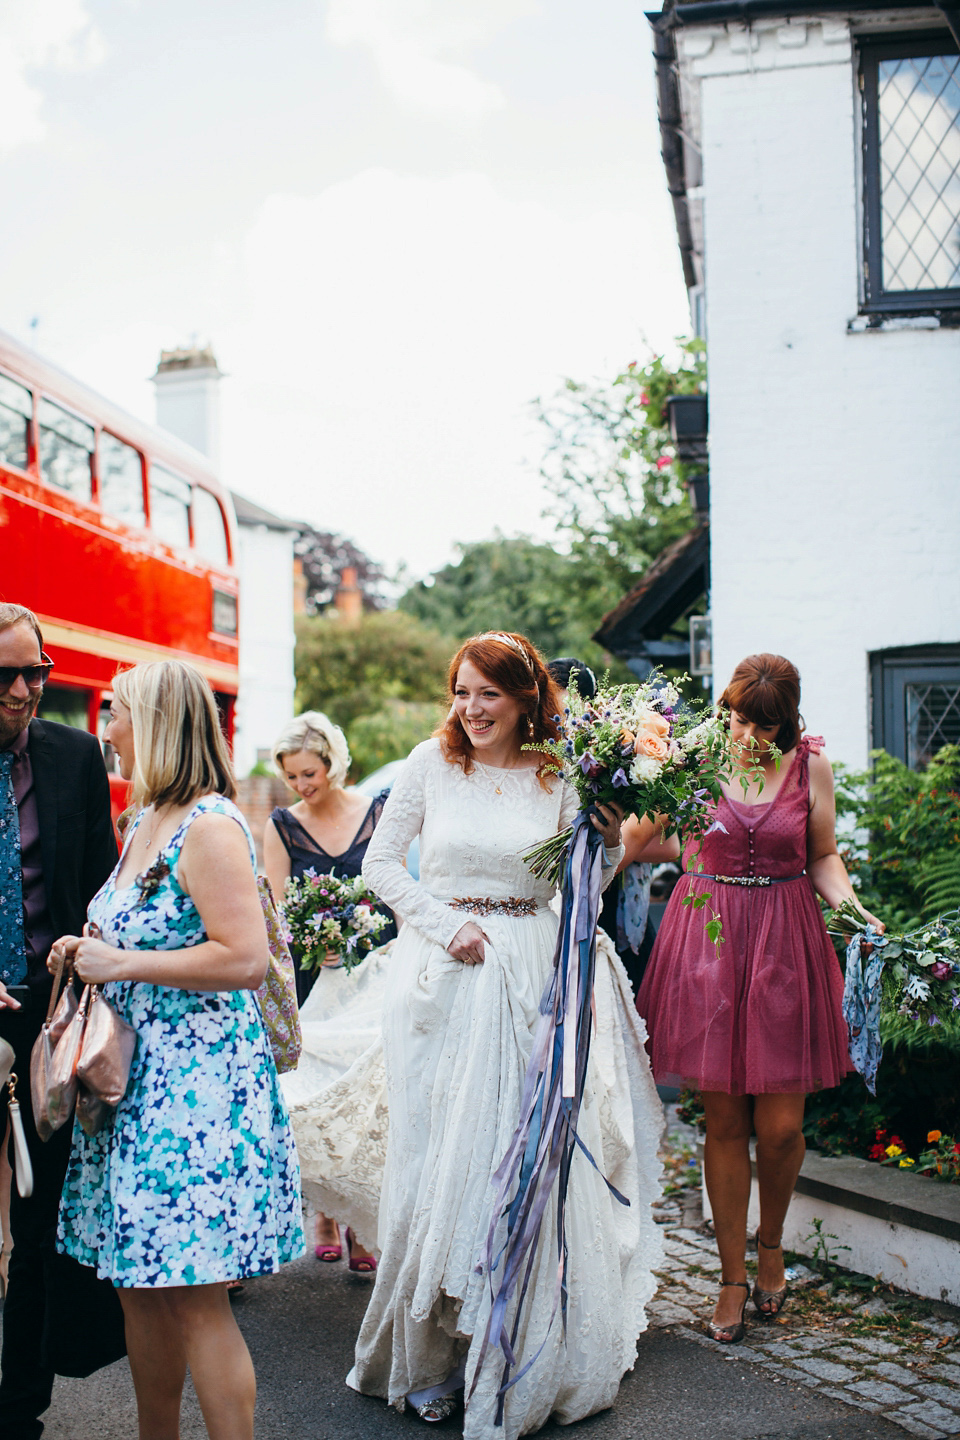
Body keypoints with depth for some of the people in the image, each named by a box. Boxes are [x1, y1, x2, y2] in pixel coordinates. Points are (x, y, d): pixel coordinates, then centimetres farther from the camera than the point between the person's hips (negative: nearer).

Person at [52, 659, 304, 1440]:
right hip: (138, 1078, 9)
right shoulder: (143, 825, 13)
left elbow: (245, 960, -23)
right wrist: (91, 952, 7)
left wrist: (121, 963, -17)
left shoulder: (210, 826, -15)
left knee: (196, 1300, -2)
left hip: (199, 1081, -9)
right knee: (140, 1288, 15)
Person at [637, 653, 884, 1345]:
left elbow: (823, 857, 9)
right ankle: (734, 1277, 21)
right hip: (709, 940, 0)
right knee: (723, 1121, 5)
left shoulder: (811, 764, 1)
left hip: (785, 947, 0)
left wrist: (852, 904, -8)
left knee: (780, 1126, -1)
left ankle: (771, 1244, 30)